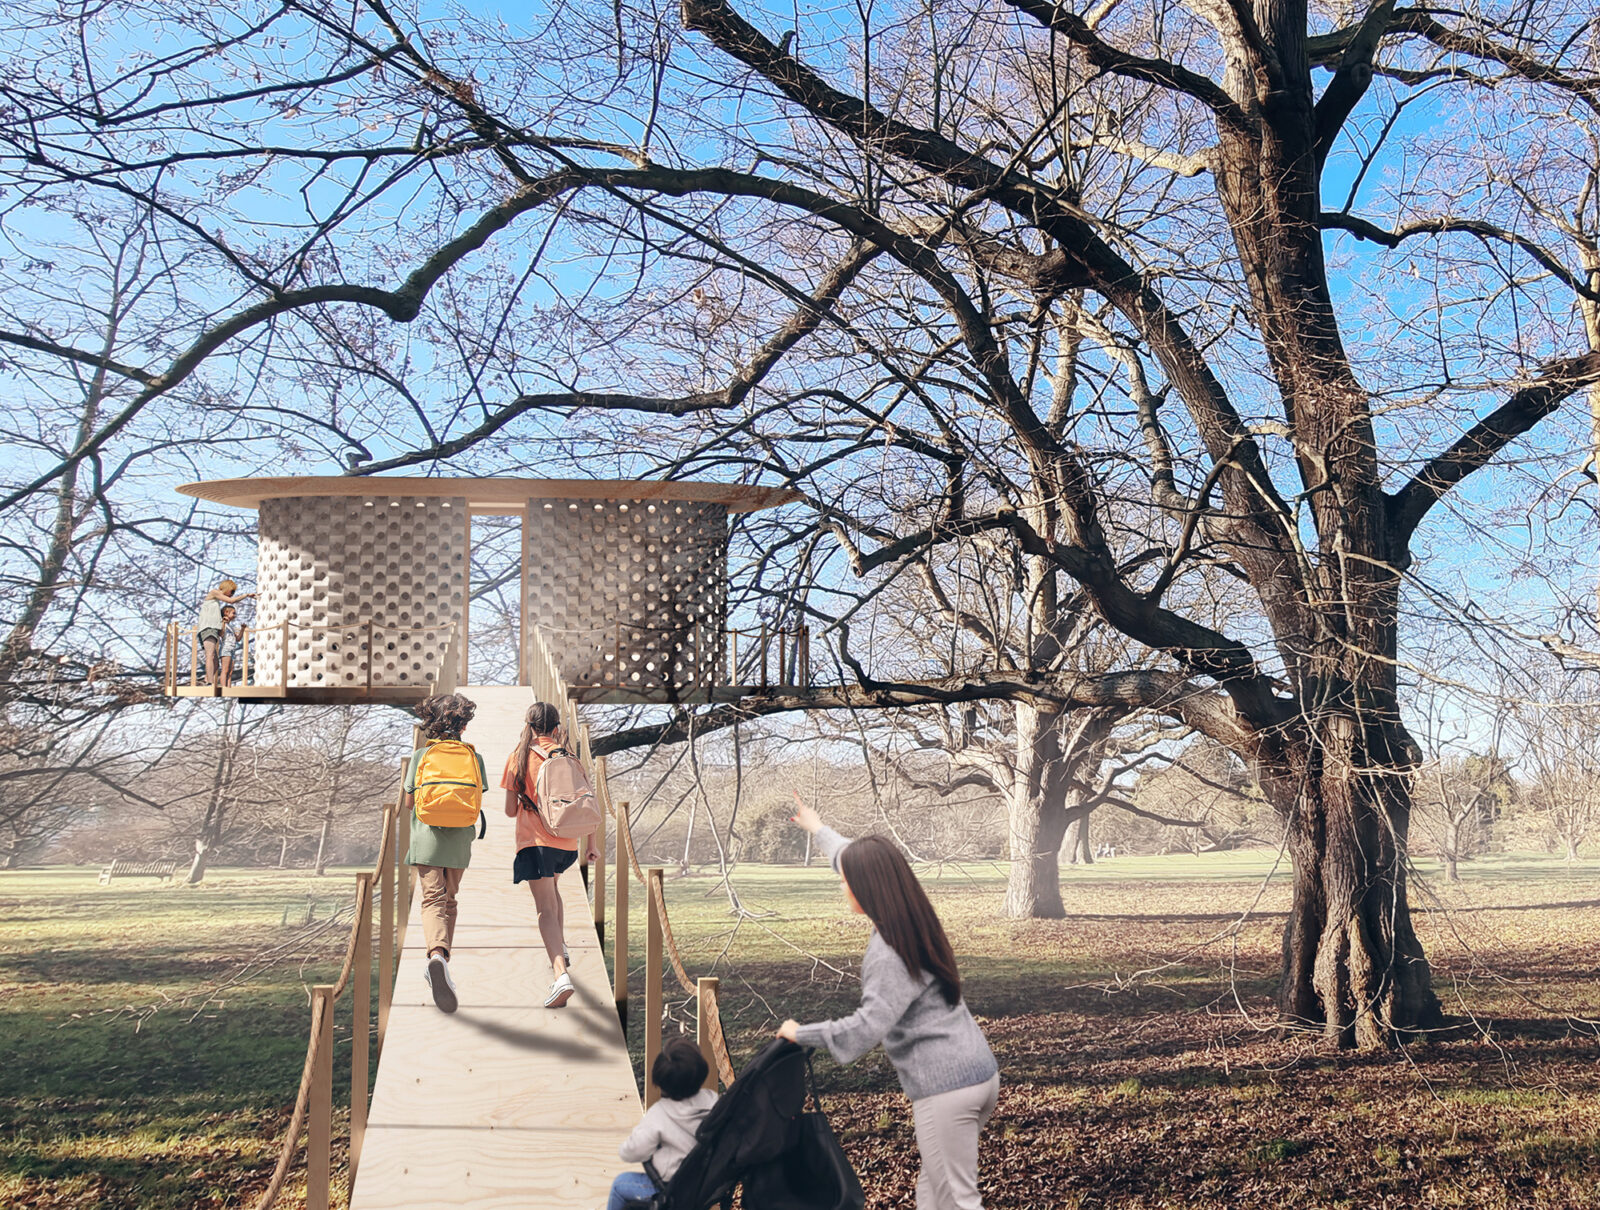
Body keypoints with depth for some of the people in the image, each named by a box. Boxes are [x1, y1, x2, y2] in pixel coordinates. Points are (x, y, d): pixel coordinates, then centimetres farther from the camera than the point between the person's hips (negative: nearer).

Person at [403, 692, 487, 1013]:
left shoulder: (420, 755, -1)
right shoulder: (474, 756, 2)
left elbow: (408, 801, 4)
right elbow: (479, 802, 3)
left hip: (427, 837, -2)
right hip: (459, 840, 2)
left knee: (433, 900, -9)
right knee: (449, 900, 17)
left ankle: (437, 955, -36)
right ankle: (439, 969, 25)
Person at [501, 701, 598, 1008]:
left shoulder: (518, 757, 1)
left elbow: (510, 810, 1)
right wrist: (592, 844, 10)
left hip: (534, 840, -4)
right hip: (567, 841, 4)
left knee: (546, 908, -9)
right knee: (551, 887, 32)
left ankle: (561, 975, -26)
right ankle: (560, 949, 34)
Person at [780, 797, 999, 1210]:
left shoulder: (888, 954, -18)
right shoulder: (914, 919, 9)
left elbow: (865, 1028, -25)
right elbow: (861, 863, 25)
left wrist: (801, 1033, -12)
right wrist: (818, 829, 40)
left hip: (945, 1086, -10)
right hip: (979, 1071, 10)